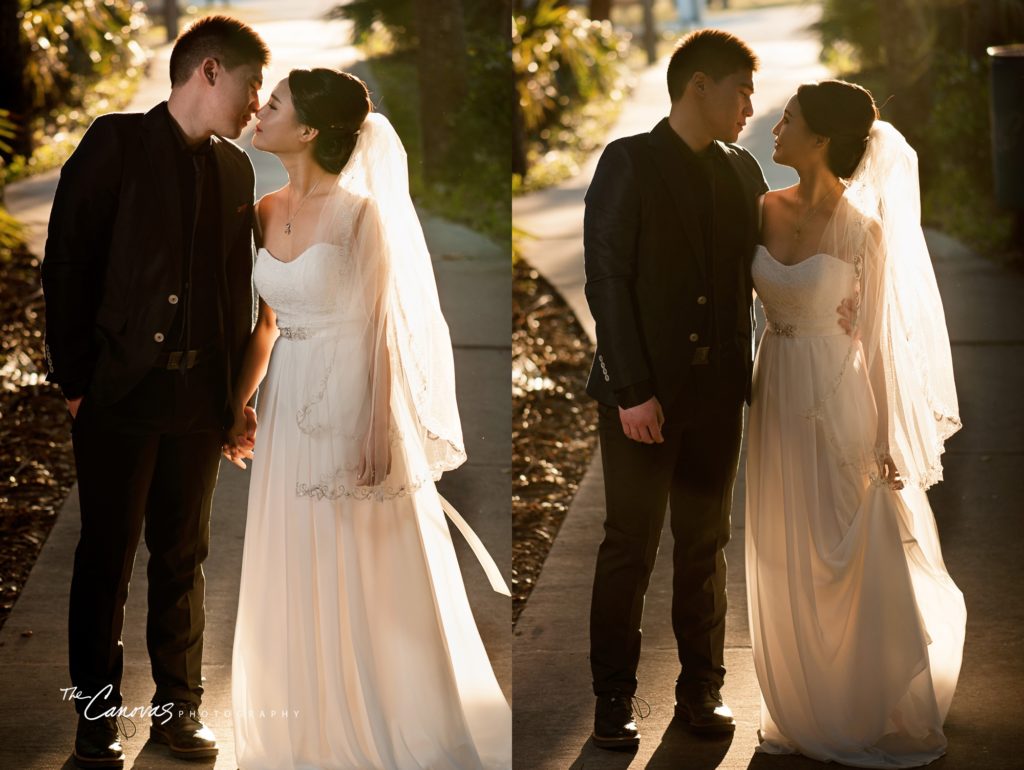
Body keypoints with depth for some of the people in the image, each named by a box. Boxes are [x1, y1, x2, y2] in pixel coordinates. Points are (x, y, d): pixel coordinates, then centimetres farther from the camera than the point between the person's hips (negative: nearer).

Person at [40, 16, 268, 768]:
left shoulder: (235, 169, 11)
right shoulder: (117, 143, -5)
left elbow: (237, 286, 13)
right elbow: (66, 264, -7)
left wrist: (235, 391, 6)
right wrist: (76, 381, -9)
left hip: (199, 397, 5)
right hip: (120, 390, -4)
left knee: (184, 559, 10)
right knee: (106, 560, 3)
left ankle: (179, 707, 20)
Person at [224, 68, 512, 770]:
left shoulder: (358, 211, -14)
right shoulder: (267, 212, 5)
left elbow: (383, 329, -13)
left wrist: (379, 433, -16)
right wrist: (241, 402, 6)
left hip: (352, 404, -6)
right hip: (290, 404, 6)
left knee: (370, 577, 3)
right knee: (298, 574, 13)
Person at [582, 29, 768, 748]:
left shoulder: (742, 171, 10)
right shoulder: (629, 163, -6)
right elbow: (606, 278, -10)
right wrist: (632, 390, -15)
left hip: (718, 391, 5)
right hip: (644, 391, -5)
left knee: (706, 547, 10)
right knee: (630, 547, 2)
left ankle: (703, 689, 19)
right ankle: (615, 696, 11)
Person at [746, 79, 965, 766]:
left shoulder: (861, 228, -15)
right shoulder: (768, 210, 0)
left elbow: (882, 337, -11)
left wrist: (888, 442, -9)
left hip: (838, 401, -5)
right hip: (777, 394, 6)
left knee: (854, 565, 5)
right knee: (787, 567, 13)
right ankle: (804, 711, 29)